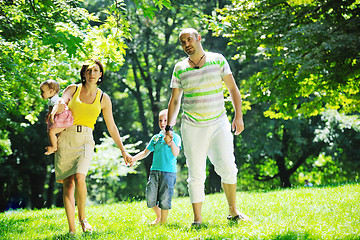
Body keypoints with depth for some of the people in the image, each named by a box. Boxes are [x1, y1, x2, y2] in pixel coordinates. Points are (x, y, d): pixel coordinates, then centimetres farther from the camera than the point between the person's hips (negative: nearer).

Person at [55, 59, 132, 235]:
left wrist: (123, 151, 15)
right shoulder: (73, 89, 7)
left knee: (79, 178, -23)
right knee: (68, 183, -4)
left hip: (85, 141, 0)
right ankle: (71, 229, -1)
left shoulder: (103, 98, 9)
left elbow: (111, 127, 15)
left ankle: (82, 217, 0)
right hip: (65, 139, 0)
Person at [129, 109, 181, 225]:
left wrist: (170, 142, -26)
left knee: (164, 198, -6)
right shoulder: (156, 138, 14)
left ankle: (163, 221, 8)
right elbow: (146, 152, 19)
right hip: (155, 171, 4)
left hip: (169, 172, -4)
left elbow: (176, 153, -11)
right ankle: (158, 216, 25)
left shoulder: (175, 137, 2)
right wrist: (135, 158, 4)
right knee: (150, 197, 0)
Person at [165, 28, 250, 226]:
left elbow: (233, 89, 7)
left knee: (227, 167, -12)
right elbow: (174, 100, 13)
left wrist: (238, 116, -2)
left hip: (218, 123, -1)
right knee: (196, 175, -1)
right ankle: (197, 219, 5)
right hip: (192, 128, 1)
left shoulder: (218, 60, 4)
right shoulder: (179, 69, 6)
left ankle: (233, 212, 5)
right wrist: (169, 127, 5)